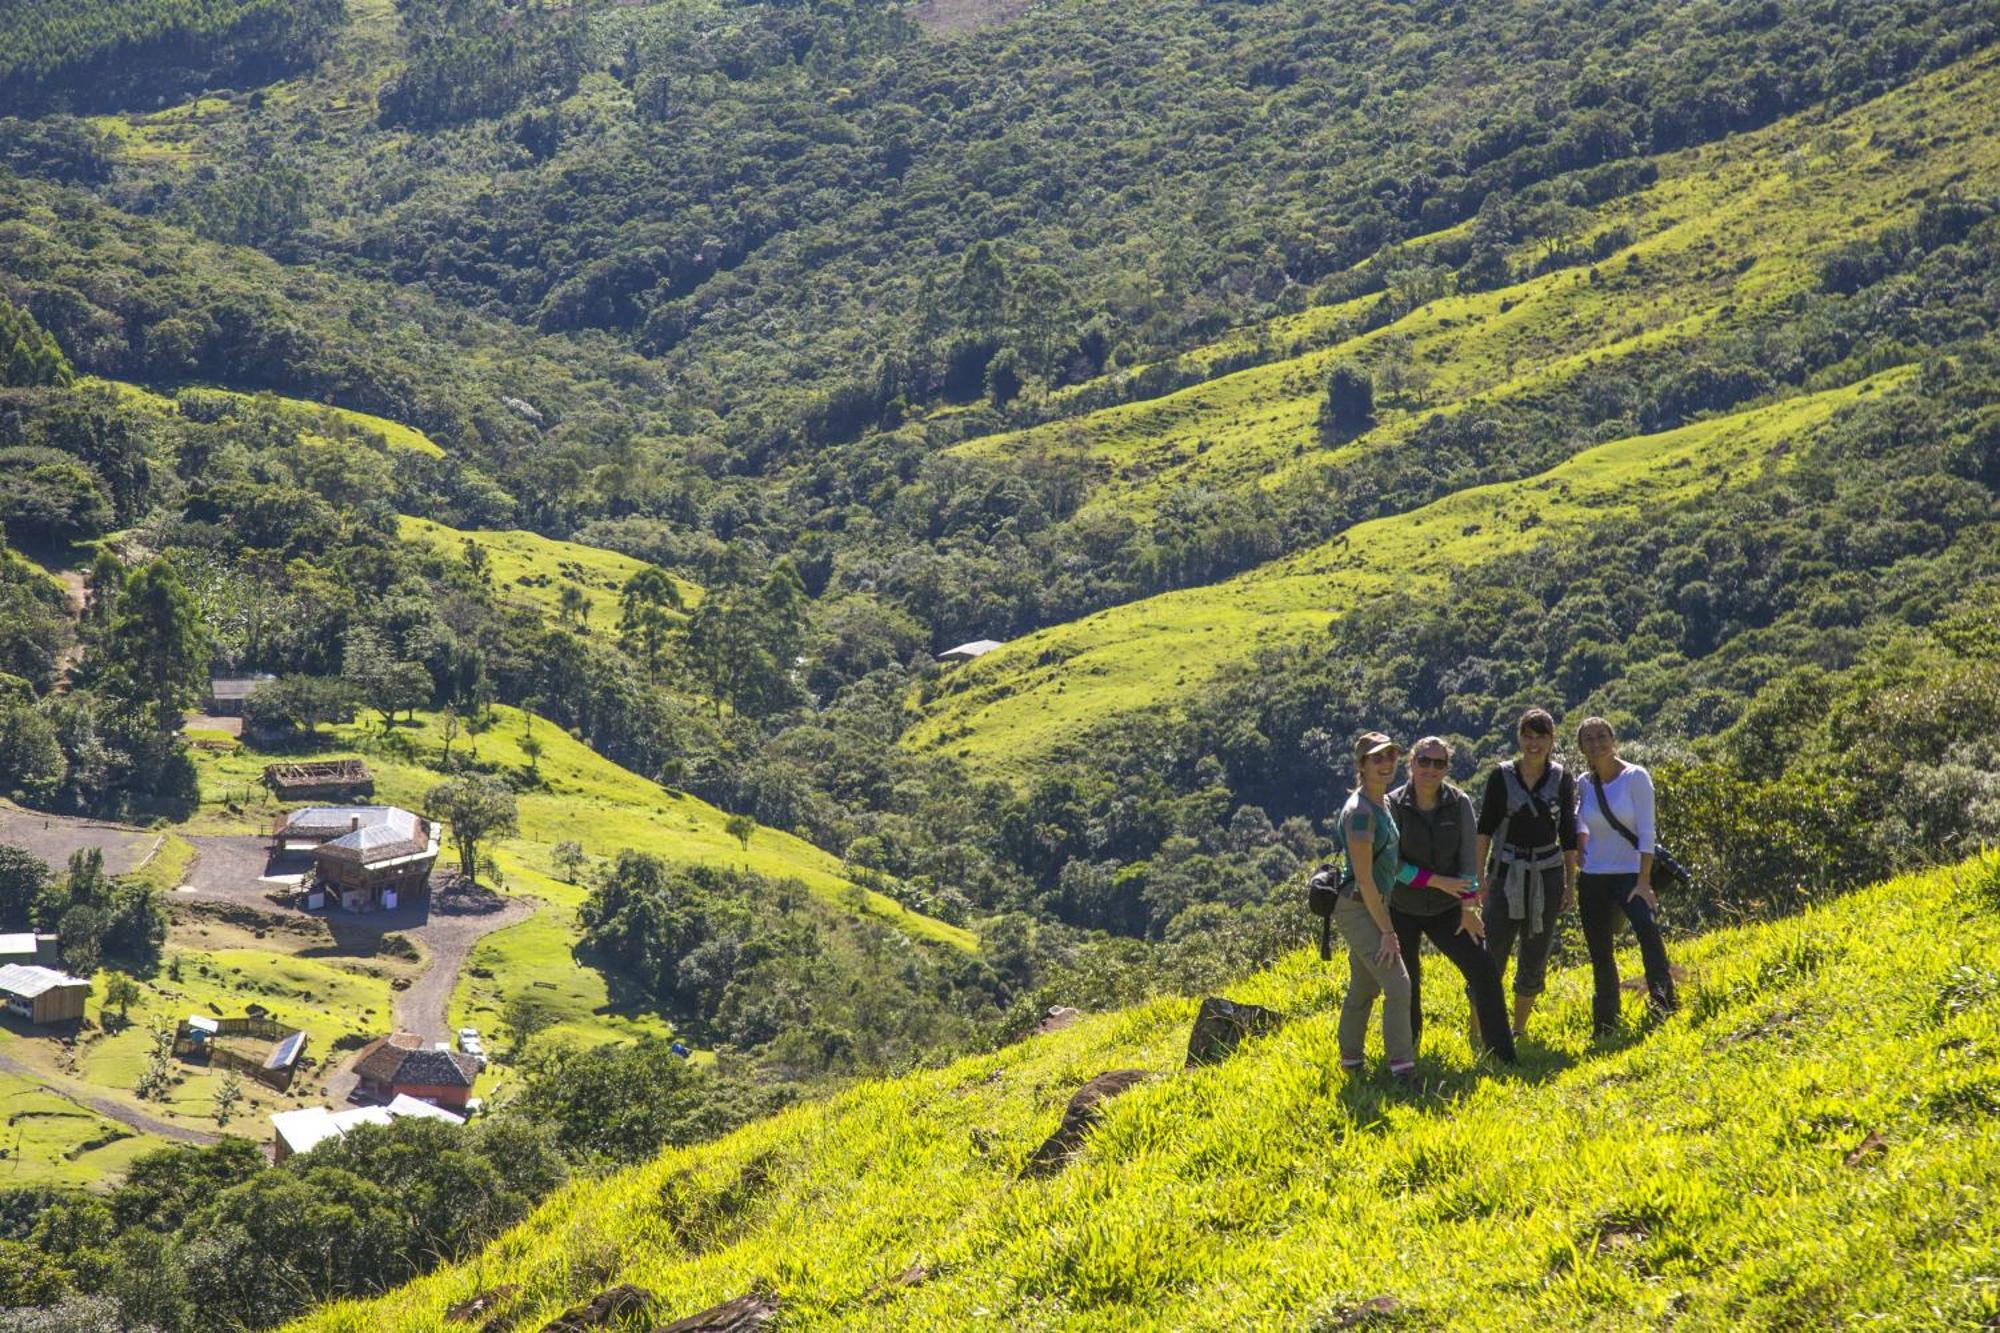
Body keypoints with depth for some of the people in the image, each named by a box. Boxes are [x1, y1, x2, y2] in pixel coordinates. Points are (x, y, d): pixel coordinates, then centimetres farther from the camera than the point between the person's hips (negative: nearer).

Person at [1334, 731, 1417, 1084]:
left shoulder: (1384, 803, 9)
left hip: (1372, 907, 10)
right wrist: (1387, 930, -20)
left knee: (1364, 987, 16)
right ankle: (1401, 1066, -14)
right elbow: (1364, 878, -21)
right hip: (1358, 908, -9)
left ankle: (1350, 1061, 27)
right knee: (1397, 985, -14)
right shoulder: (1360, 811, -20)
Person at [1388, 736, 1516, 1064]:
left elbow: (1468, 857, -6)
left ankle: (1503, 1054, -2)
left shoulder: (1459, 803, -6)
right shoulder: (1394, 805, -12)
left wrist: (1468, 908, -12)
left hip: (1445, 911, 1)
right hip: (1402, 911, -1)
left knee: (1484, 972, -8)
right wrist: (1437, 881, -20)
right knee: (1406, 984, 6)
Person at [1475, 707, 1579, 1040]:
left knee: (1536, 956, 6)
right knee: (1493, 953, -8)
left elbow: (1568, 834, 7)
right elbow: (1484, 828, 0)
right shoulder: (1502, 777, -2)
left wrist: (1571, 882, 6)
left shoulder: (1562, 779, 2)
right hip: (1507, 874, -2)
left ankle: (1519, 1029, 20)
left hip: (1547, 875, 2)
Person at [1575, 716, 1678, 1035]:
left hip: (1630, 874, -4)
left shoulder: (1636, 777, -8)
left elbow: (1646, 833, -13)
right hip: (1592, 878, 4)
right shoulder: (1584, 784, 4)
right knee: (1600, 954, 6)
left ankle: (1663, 998, -33)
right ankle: (1605, 1026, 17)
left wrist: (1644, 882, -20)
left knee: (1646, 926, -33)